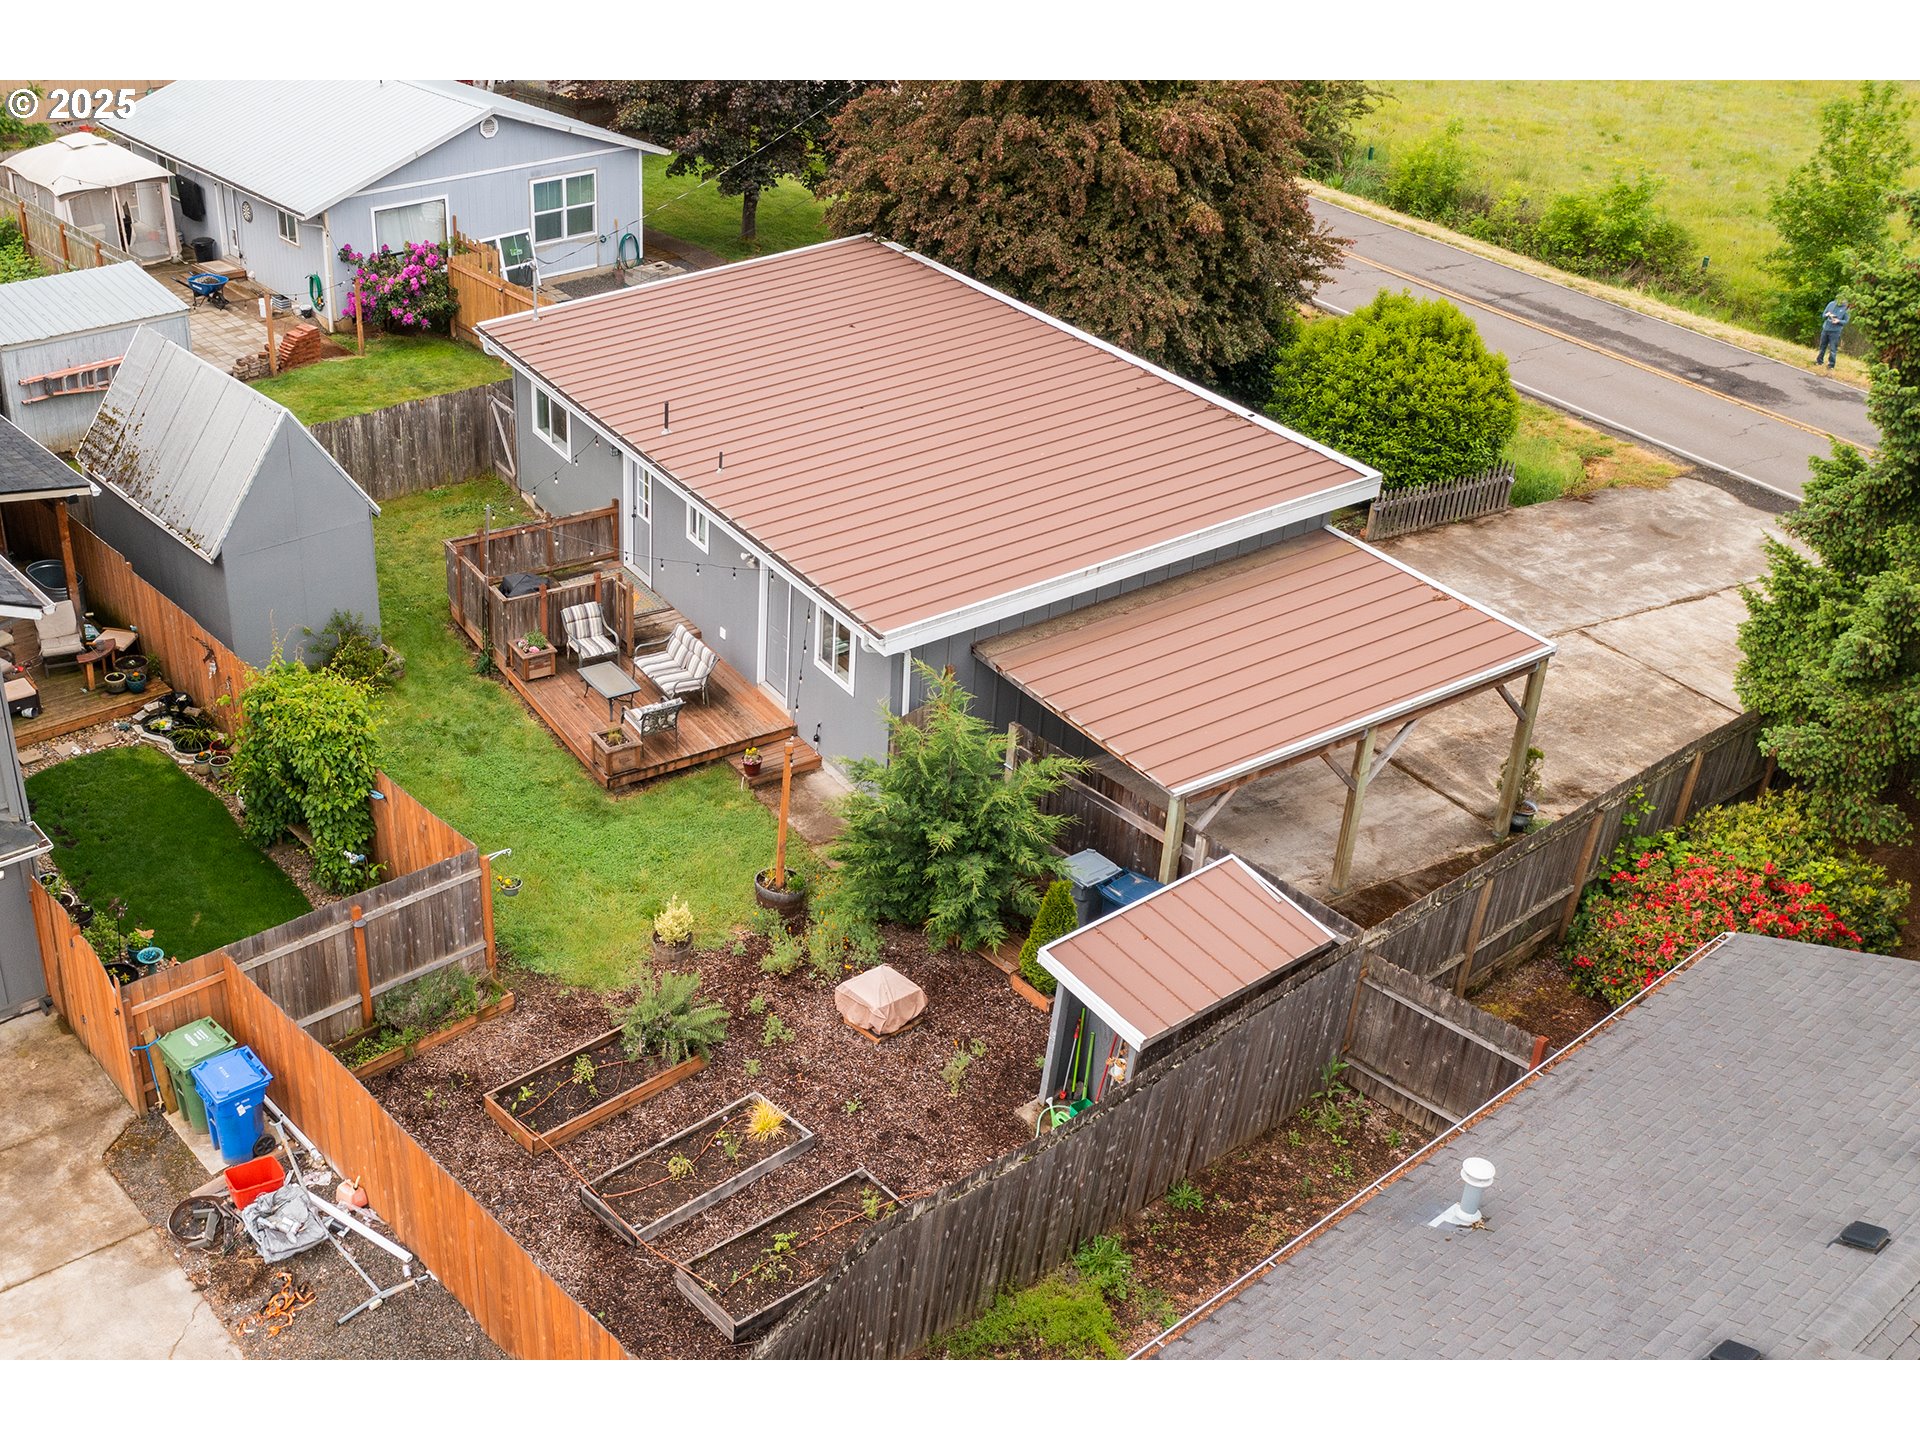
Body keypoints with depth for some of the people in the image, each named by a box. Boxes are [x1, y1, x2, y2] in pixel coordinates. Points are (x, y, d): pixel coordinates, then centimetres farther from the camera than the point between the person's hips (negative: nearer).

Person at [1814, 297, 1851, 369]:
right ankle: (1819, 360, 28)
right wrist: (1827, 315, -13)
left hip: (1835, 331, -4)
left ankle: (1831, 364, 5)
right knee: (1822, 346, 14)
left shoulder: (1846, 308, -7)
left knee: (1833, 349, -2)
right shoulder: (1831, 304, 3)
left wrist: (1838, 321, -21)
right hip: (1825, 329, 4)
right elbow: (1823, 315, 9)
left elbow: (1846, 321, -3)